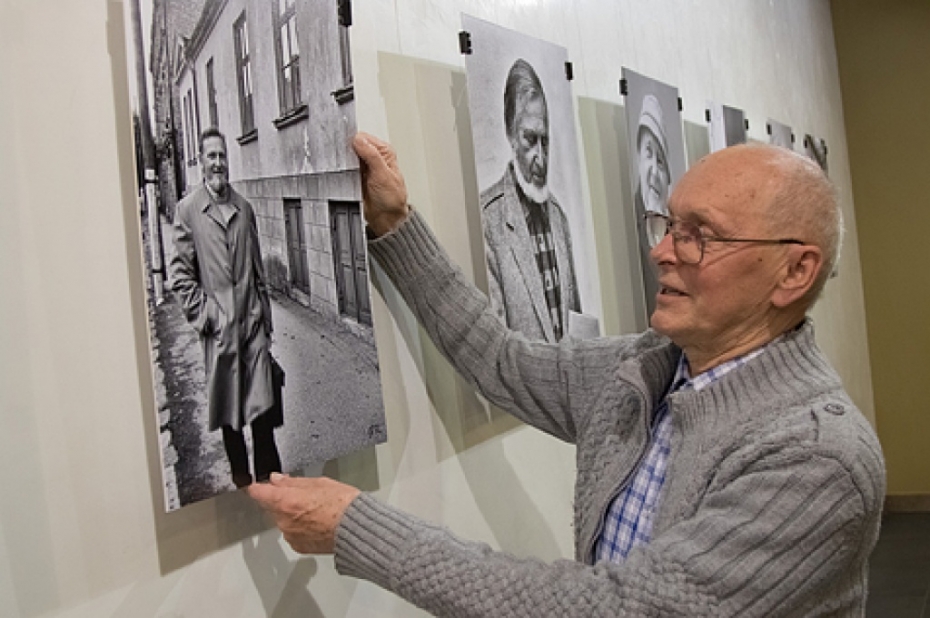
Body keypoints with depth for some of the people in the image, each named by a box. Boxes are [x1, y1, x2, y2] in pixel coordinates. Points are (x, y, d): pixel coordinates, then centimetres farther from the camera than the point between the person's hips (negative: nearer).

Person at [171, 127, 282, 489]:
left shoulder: (244, 207, 10)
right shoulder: (187, 210, -1)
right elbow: (180, 274, -1)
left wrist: (266, 318, 12)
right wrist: (202, 315, -7)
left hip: (253, 321, 2)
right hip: (219, 326, -2)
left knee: (263, 404, -2)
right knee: (228, 410, 9)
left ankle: (269, 478, 9)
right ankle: (241, 478, 25)